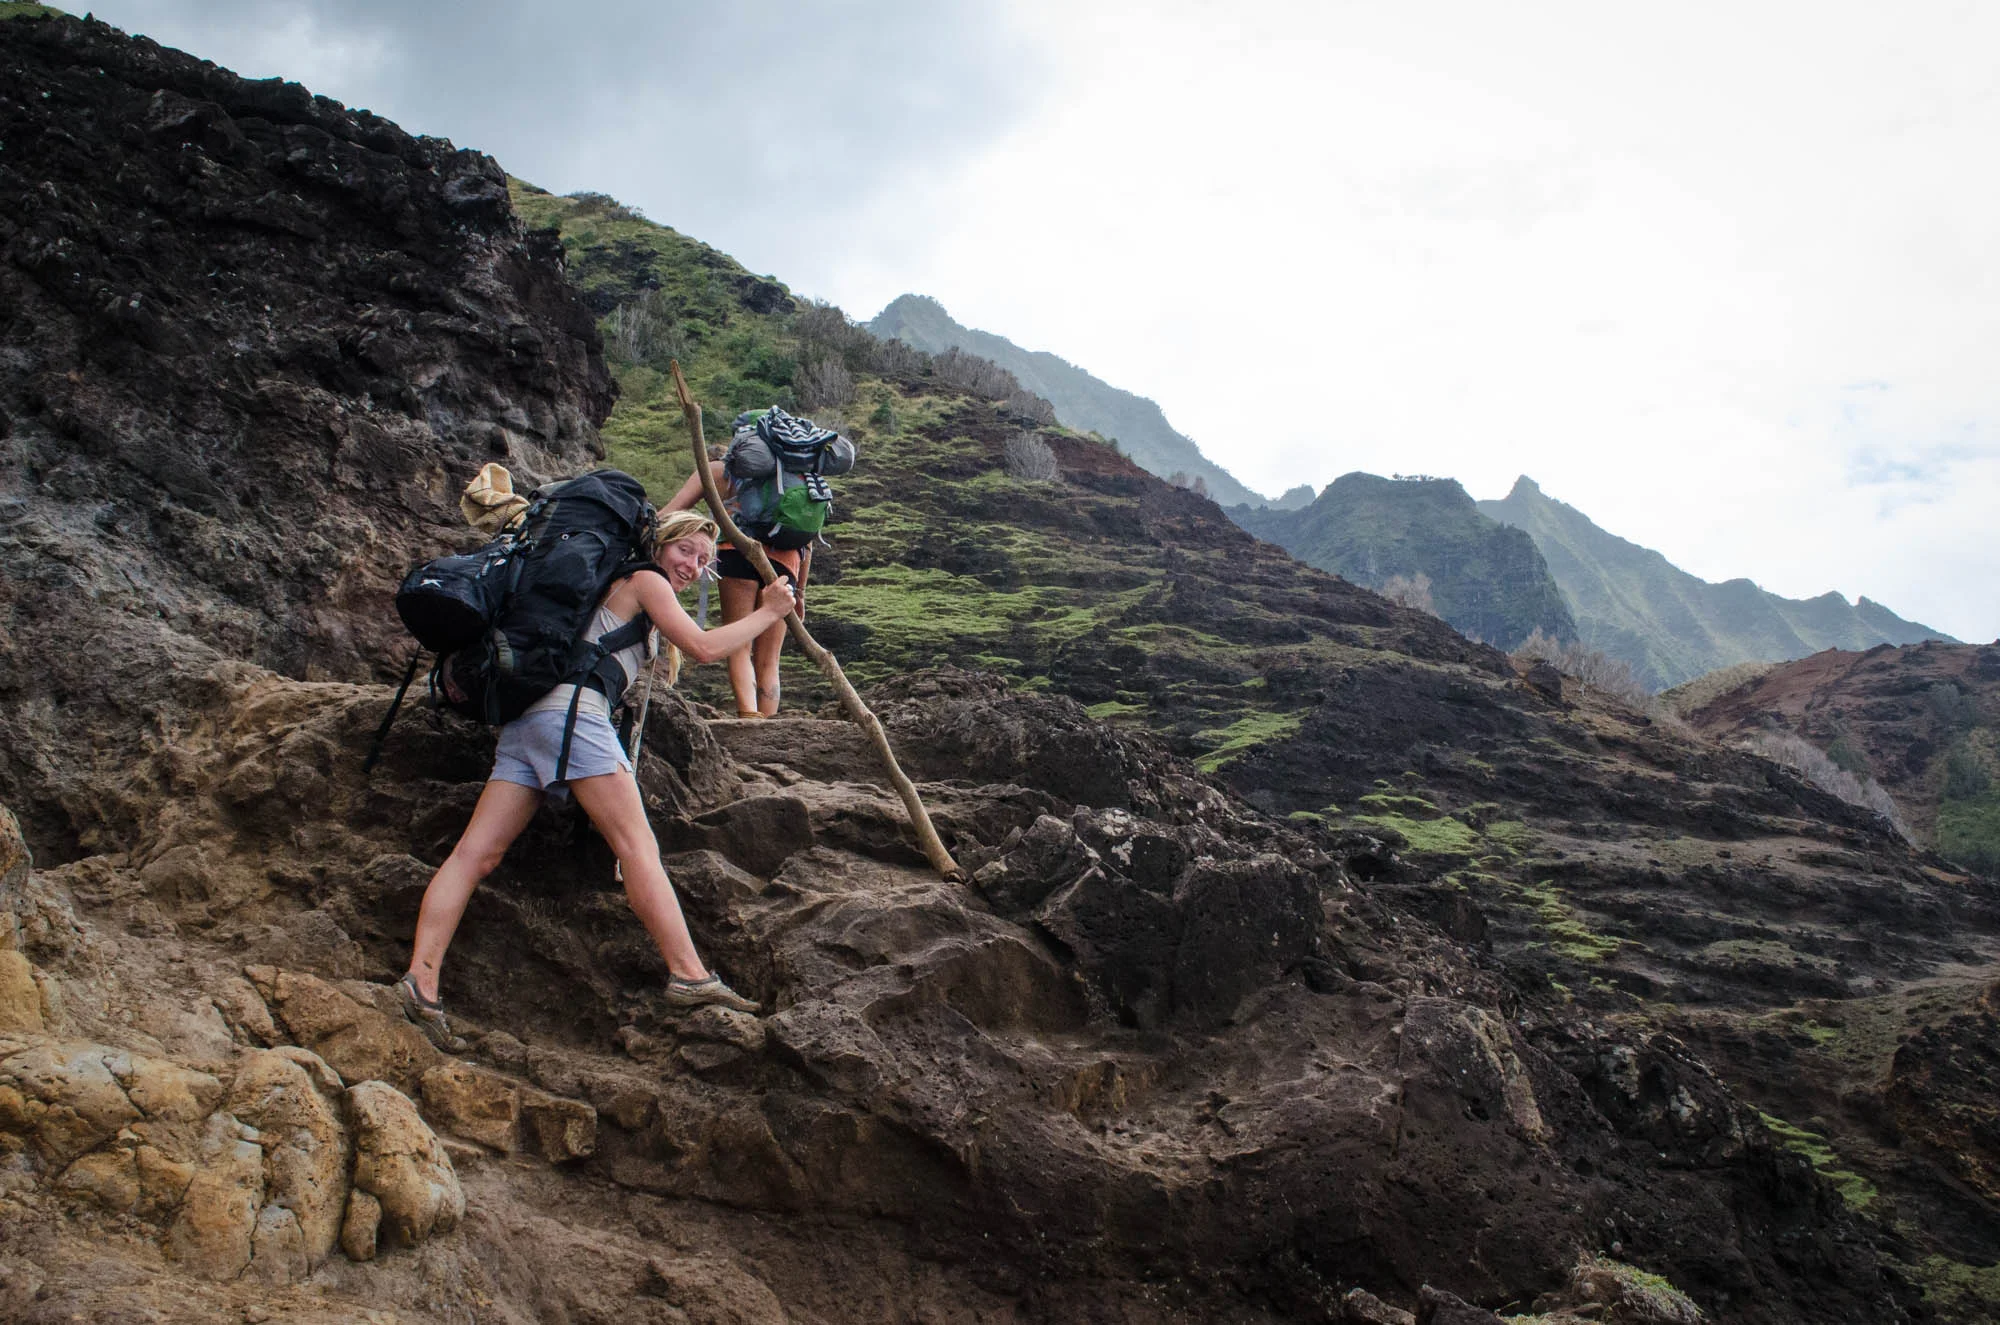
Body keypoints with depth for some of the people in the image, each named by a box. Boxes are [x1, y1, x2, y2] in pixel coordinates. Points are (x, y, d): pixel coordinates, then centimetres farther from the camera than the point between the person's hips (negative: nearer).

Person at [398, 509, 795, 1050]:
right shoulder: (644, 580, 8)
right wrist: (768, 612, 12)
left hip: (525, 719, 9)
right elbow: (703, 647, 3)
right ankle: (689, 975, -19)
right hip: (572, 709, -9)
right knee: (636, 843, -13)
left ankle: (421, 977, -13)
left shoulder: (617, 587, 34)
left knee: (476, 853, -4)